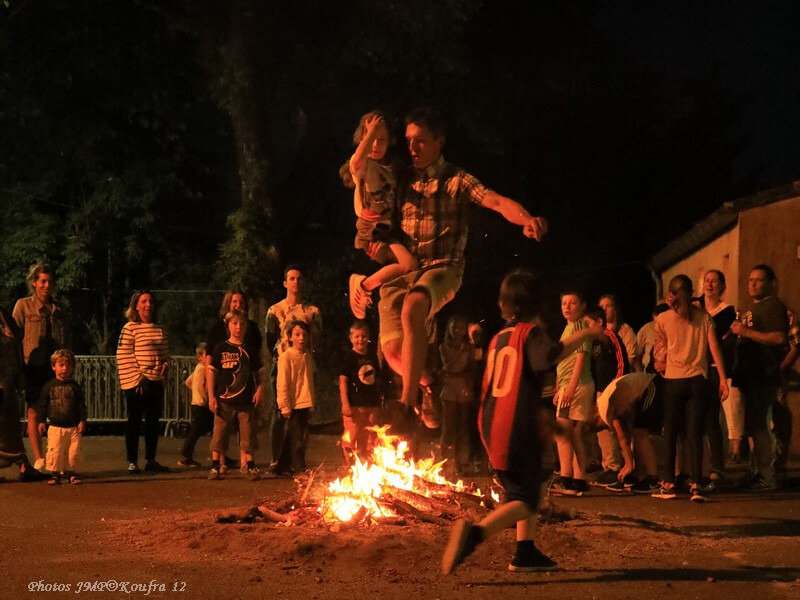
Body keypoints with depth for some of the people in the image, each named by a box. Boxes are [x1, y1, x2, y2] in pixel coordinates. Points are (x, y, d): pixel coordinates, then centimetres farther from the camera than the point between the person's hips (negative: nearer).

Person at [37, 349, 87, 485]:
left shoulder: (75, 387, 5)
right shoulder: (49, 386, 4)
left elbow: (82, 405, 6)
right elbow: (42, 405, 8)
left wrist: (82, 420, -2)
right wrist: (41, 421, 3)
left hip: (73, 427, 1)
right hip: (55, 427, -1)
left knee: (74, 452, -1)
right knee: (55, 451, -6)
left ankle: (71, 473, 12)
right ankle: (55, 474, 4)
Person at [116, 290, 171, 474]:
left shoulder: (160, 329, 13)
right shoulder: (130, 328, -5)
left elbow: (165, 353, 19)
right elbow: (124, 357, -9)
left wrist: (165, 366, -2)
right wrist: (137, 377, -14)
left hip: (156, 382, 6)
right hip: (136, 384, -6)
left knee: (153, 422, 10)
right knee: (134, 422, 1)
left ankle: (150, 460, 18)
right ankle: (132, 462, 7)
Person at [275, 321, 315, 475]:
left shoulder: (308, 357, 12)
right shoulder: (286, 357, -8)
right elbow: (282, 384, -10)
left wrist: (311, 404, 15)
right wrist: (285, 406, -14)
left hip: (304, 404, 7)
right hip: (293, 405, -7)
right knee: (297, 439, -8)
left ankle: (283, 468, 20)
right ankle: (300, 468, -2)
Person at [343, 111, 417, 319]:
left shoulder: (393, 165, 13)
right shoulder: (362, 165, -6)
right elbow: (358, 160, -32)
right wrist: (371, 132, -22)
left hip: (390, 228, 8)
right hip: (371, 228, -8)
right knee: (409, 265, -26)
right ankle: (363, 285, -11)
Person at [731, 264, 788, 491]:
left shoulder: (774, 306, -9)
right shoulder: (754, 308, 23)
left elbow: (779, 338, -22)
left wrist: (746, 332, -20)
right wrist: (737, 332, 16)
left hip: (763, 376, -10)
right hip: (750, 375, 10)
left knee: (758, 425, -11)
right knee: (753, 425, 12)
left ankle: (767, 477, -9)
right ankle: (762, 473, 17)